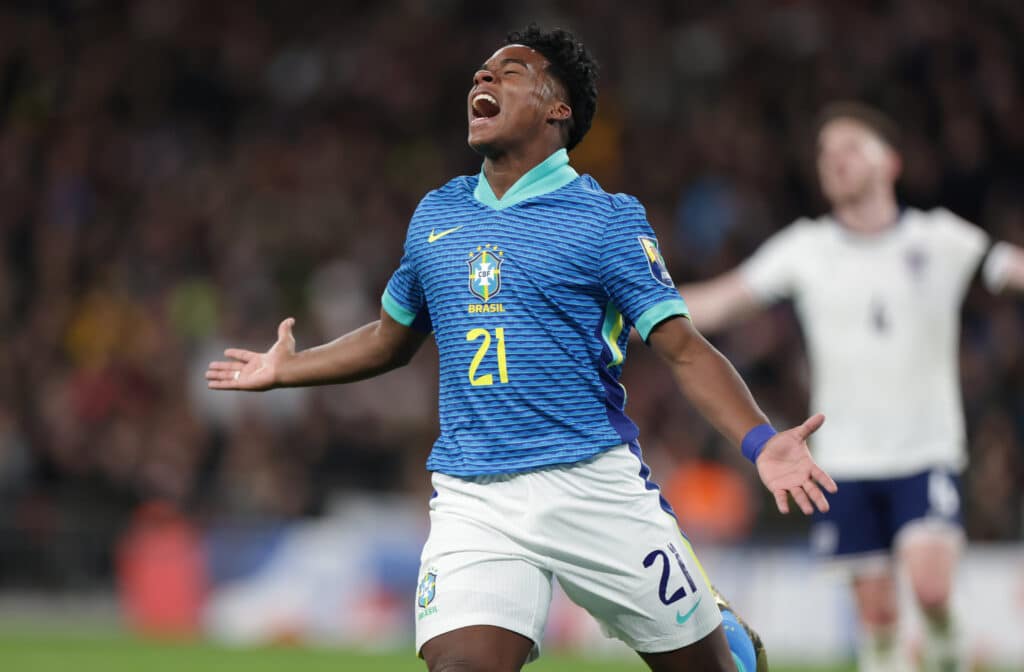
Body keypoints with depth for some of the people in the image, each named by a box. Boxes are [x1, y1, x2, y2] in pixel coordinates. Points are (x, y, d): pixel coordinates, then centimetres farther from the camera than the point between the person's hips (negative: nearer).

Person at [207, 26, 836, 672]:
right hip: (471, 501, 3)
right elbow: (391, 338, 30)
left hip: (592, 489, -3)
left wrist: (761, 442, -22)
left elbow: (686, 350, -7)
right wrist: (285, 370, 33)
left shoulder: (608, 220, -1)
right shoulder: (435, 214, 13)